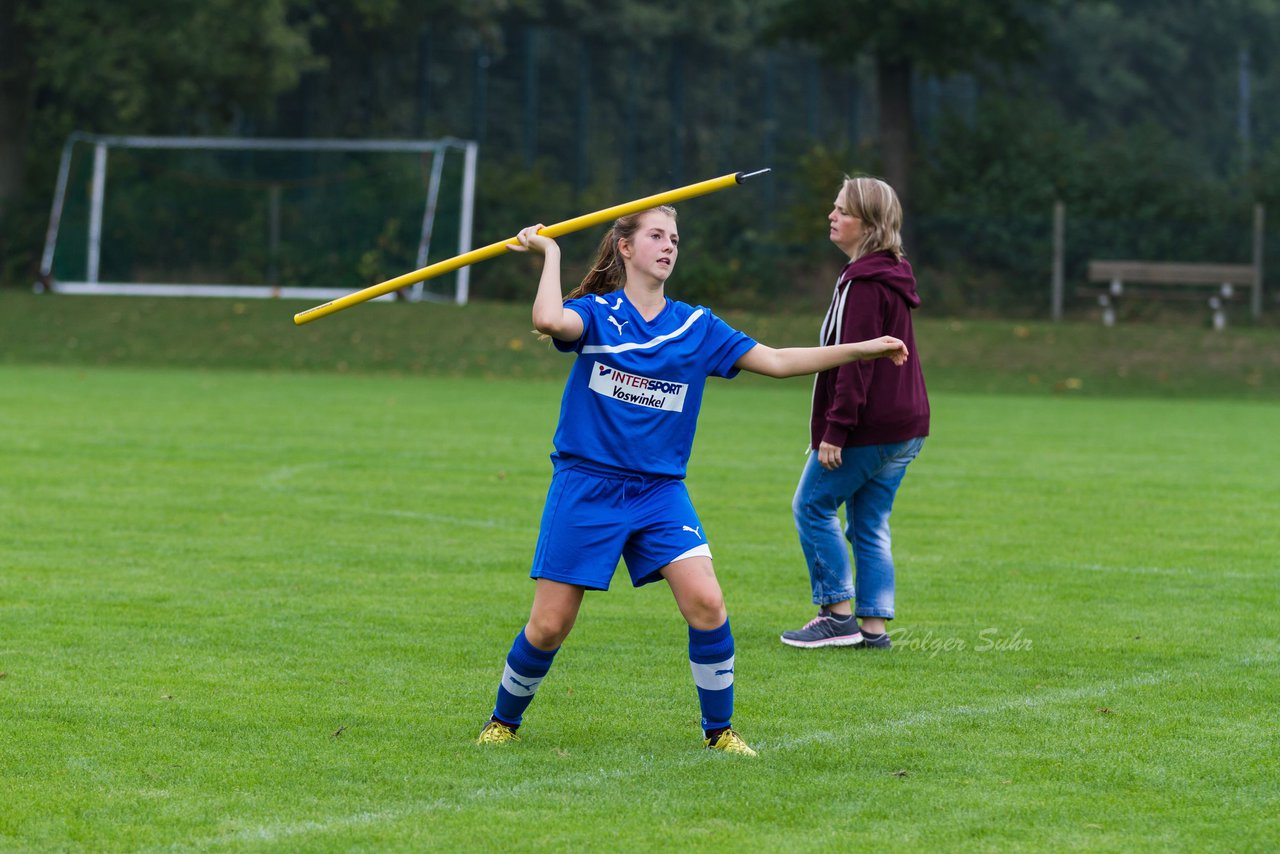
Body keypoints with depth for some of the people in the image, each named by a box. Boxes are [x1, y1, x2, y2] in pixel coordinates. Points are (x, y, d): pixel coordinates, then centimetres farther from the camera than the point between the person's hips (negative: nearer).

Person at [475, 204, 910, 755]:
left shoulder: (696, 327, 7)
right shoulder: (596, 313, -1)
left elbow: (777, 361, 5)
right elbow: (550, 321, -25)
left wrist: (861, 349, -1)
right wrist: (550, 254, -14)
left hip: (659, 489, 2)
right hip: (586, 485, -2)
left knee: (706, 602, -17)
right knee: (548, 627, -3)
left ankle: (719, 729, 1)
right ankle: (503, 721, 23)